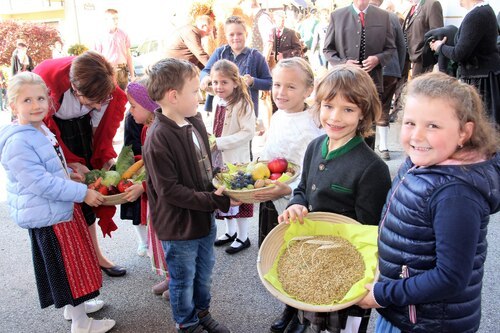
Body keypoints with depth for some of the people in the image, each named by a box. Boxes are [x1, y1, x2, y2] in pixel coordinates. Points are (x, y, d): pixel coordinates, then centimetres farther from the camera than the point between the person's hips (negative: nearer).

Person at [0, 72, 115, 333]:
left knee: (71, 264, 23)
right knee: (69, 268, 3)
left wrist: (67, 174, 13)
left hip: (60, 208, 10)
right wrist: (82, 193, -26)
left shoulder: (40, 130, 8)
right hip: (47, 216, -10)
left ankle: (73, 306, 43)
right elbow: (40, 182, -28)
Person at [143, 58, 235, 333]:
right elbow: (169, 191, -25)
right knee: (183, 280, 15)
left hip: (205, 217, 8)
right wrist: (215, 201, -24)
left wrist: (218, 186, -3)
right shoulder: (158, 138, -25)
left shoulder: (195, 121, 0)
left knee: (204, 272, 25)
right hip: (179, 227, -7)